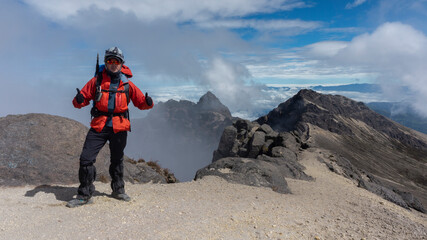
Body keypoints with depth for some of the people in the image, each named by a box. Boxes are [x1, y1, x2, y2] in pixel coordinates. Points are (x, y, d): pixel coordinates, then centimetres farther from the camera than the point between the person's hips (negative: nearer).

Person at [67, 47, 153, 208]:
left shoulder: (127, 84, 3)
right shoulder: (96, 81, 1)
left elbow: (140, 102, 5)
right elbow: (81, 100, 2)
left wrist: (148, 102, -17)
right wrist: (79, 100, -21)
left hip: (119, 128, 1)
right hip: (99, 126, 0)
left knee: (117, 161, 15)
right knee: (86, 159, -6)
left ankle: (118, 190, 35)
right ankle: (84, 195, 9)